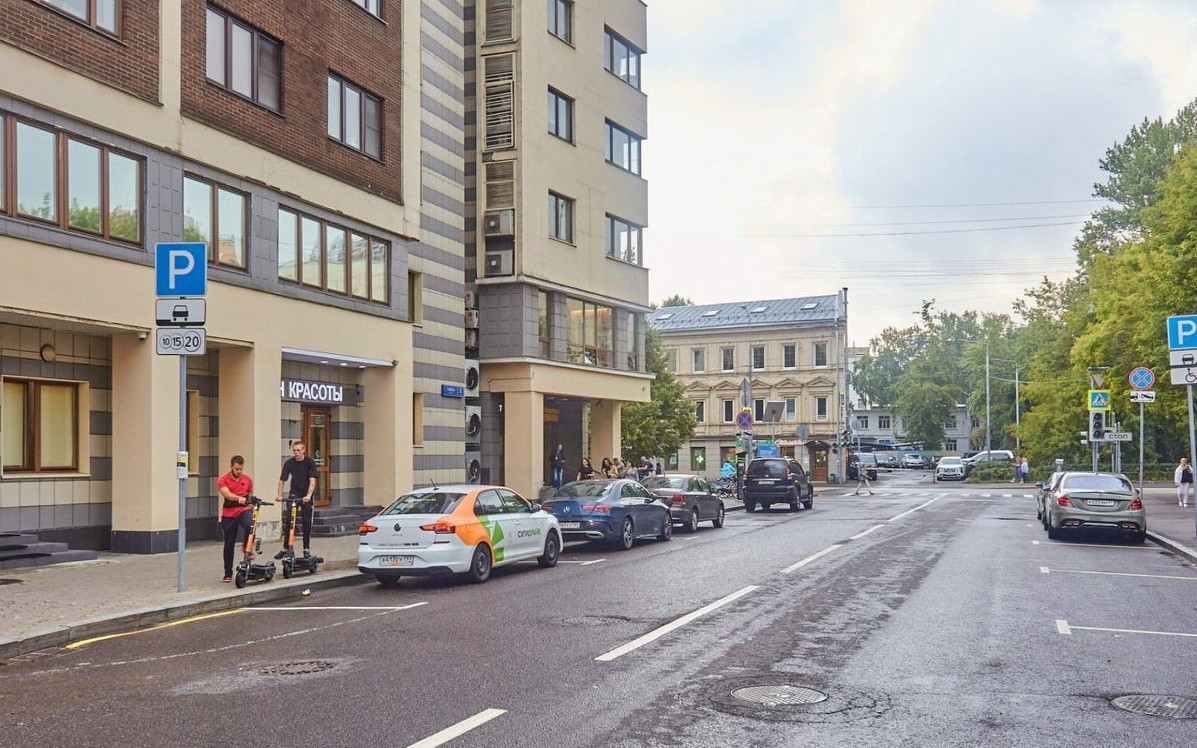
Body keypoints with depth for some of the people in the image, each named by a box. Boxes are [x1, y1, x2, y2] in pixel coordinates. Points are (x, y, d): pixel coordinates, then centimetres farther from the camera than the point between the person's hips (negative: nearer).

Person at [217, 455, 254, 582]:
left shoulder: (248, 480, 8)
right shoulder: (223, 480, -3)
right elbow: (227, 494, -22)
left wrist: (252, 513, 21)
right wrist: (239, 498, -41)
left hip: (244, 510, 1)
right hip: (229, 514, -1)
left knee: (250, 525, -34)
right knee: (229, 544, 4)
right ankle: (228, 573, 15)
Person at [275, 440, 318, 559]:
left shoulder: (310, 462, -11)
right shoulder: (289, 463, -5)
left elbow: (312, 481, -19)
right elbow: (282, 480, -9)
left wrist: (308, 496, -33)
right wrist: (279, 495, -24)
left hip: (306, 496, -1)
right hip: (294, 494, 2)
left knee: (306, 523, 0)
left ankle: (307, 549, 7)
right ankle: (285, 548, 3)